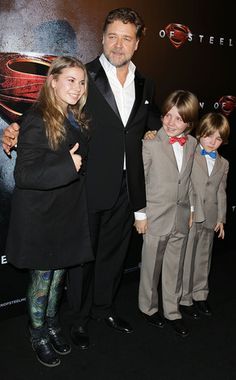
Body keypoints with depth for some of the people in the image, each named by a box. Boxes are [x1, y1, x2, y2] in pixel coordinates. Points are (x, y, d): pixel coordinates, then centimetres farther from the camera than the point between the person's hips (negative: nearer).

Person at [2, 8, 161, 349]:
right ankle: (80, 317, 32)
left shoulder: (145, 86, 10)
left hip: (126, 189, 5)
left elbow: (155, 127, 26)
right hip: (89, 188, -5)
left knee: (114, 252, 19)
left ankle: (104, 307, 42)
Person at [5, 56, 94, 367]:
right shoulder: (37, 121, -18)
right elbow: (24, 175, -23)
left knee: (58, 275, 20)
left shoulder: (76, 121, 6)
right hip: (41, 218, -7)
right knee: (42, 279, 11)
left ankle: (52, 324, 42)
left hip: (68, 214, 7)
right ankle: (38, 336, 33)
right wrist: (66, 165, -27)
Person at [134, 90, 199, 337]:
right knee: (151, 267, 12)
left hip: (181, 219, 4)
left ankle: (172, 312, 32)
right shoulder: (150, 143, -13)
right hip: (156, 217, -4)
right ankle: (148, 308, 33)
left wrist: (191, 209, 12)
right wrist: (140, 214, -7)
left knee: (175, 269, 15)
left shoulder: (192, 144, 3)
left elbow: (189, 179, 11)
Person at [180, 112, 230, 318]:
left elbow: (221, 192, 15)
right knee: (186, 259, 3)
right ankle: (184, 299, 18)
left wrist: (221, 218, 12)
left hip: (209, 219, 5)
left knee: (204, 259, 15)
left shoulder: (223, 164, 13)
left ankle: (200, 295, 31)